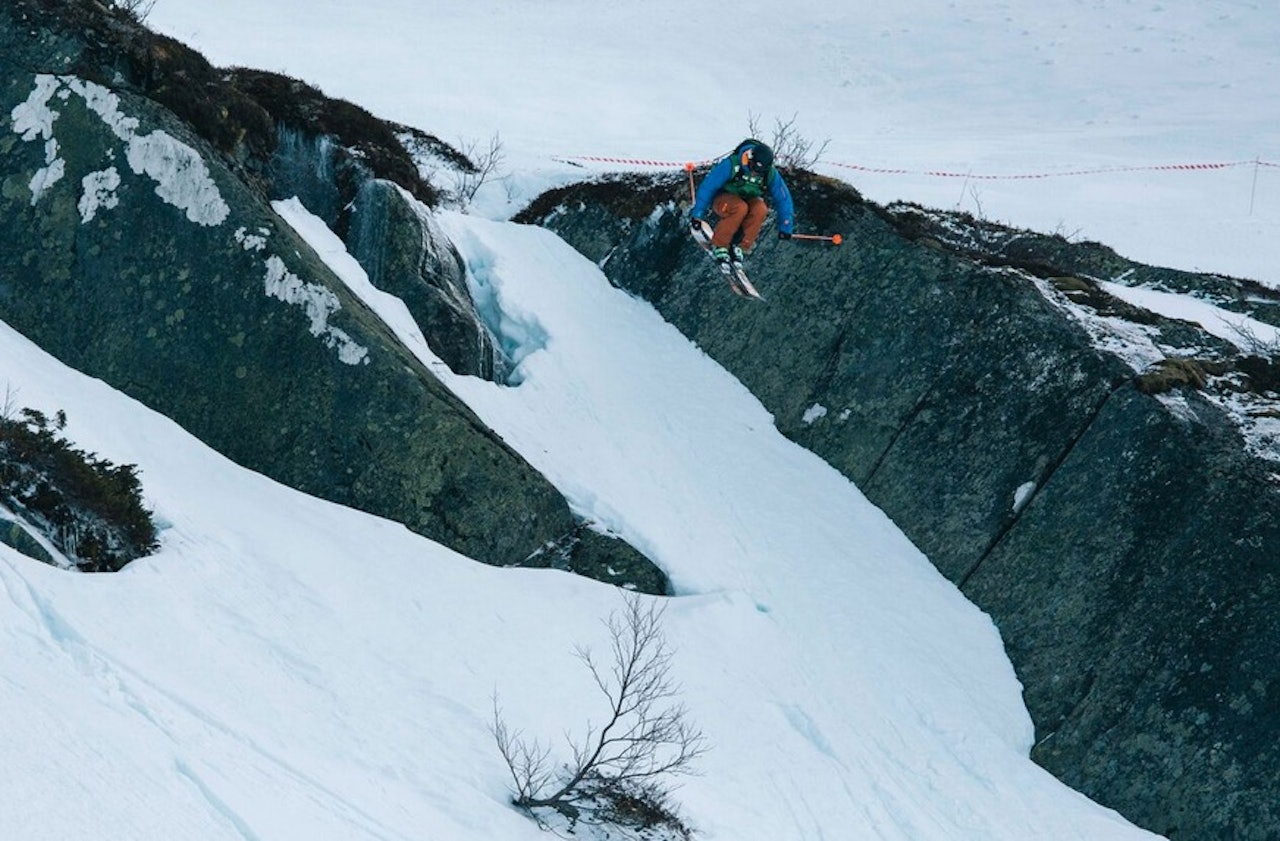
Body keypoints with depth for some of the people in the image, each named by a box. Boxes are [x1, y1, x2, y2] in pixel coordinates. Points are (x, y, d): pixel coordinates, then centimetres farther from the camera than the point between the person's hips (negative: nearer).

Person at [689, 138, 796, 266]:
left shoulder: (771, 174, -17)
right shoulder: (731, 164, -28)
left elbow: (783, 198, -6)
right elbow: (707, 187, -22)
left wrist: (785, 227, -5)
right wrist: (697, 214, -21)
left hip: (748, 199, 3)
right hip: (723, 199, -3)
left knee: (761, 209, -32)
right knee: (740, 208, -38)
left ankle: (741, 246, -17)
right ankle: (719, 246, -22)